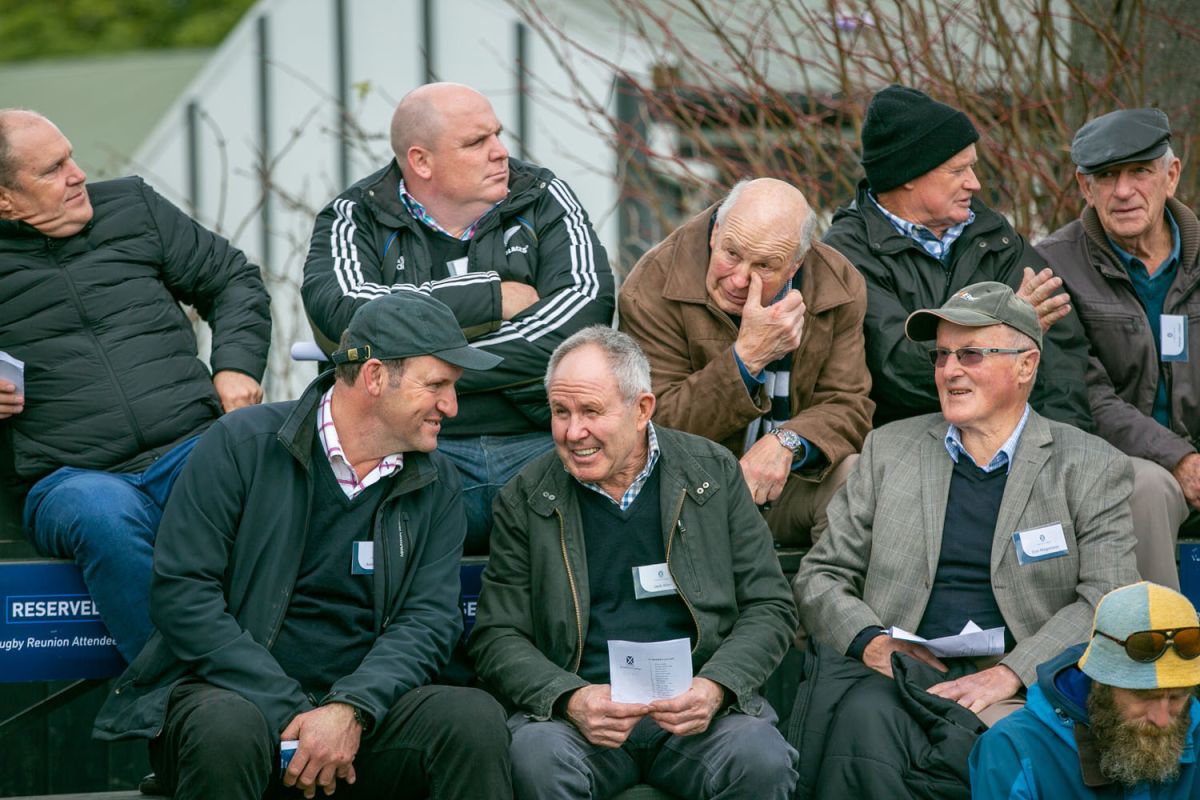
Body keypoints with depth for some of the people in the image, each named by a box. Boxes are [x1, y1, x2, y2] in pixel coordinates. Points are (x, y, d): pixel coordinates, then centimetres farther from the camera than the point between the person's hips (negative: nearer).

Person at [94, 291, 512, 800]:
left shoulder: (435, 485, 10)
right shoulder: (243, 444, -3)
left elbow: (430, 619, 1)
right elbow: (180, 591, -9)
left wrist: (351, 710, -20)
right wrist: (290, 715, -18)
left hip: (362, 701, 2)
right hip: (232, 692, -2)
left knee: (475, 717, -26)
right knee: (228, 730, -37)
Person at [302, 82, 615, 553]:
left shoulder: (541, 200, 15)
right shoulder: (356, 221, 11)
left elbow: (587, 305, -4)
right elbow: (342, 314, -11)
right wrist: (495, 296, -5)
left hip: (540, 444, 1)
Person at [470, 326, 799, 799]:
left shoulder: (713, 472, 9)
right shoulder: (525, 500, 7)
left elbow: (770, 608, 8)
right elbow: (497, 637, 5)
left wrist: (716, 687, -11)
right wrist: (570, 700, -15)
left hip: (694, 705, 1)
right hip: (582, 710, 0)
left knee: (761, 759, -31)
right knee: (537, 758, -34)